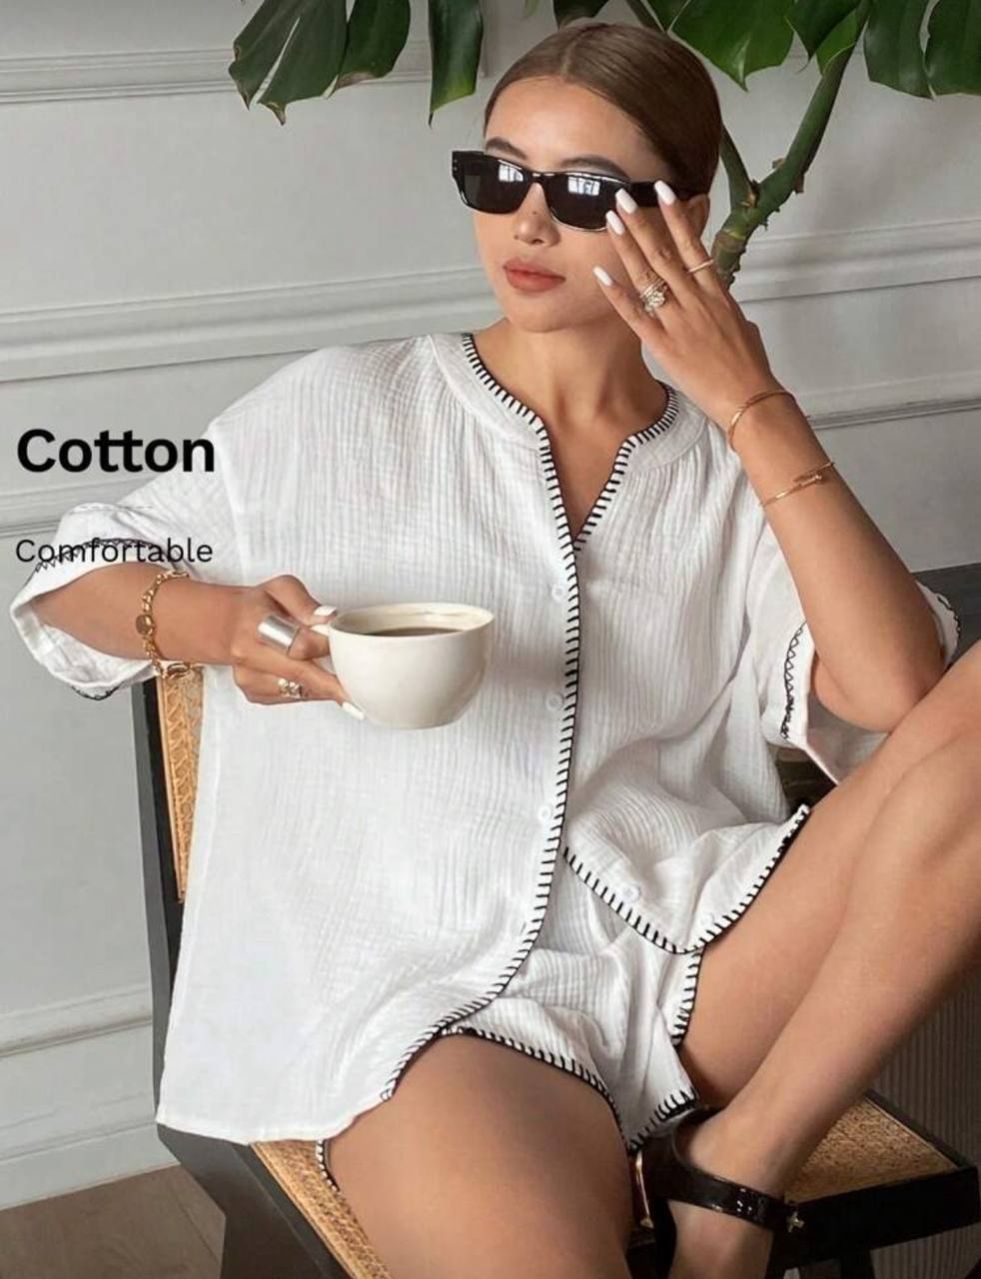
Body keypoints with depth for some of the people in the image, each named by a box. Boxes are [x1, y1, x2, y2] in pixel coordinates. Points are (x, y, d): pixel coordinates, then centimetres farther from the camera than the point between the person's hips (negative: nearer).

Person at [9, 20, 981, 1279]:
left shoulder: (735, 470, 13)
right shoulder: (345, 407, 8)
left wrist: (753, 404, -5)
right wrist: (223, 622, -8)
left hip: (700, 951, 4)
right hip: (432, 988, -4)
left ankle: (737, 1167, -14)